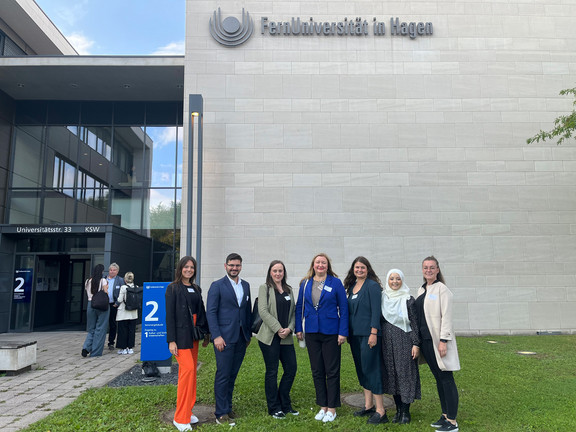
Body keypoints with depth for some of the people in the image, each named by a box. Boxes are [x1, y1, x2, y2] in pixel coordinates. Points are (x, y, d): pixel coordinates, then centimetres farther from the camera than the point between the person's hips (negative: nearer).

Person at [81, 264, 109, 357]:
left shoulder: (88, 281, 7)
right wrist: (107, 287, 8)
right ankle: (95, 352, 7)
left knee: (91, 329, 16)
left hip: (90, 304, 4)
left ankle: (86, 348, -2)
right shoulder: (103, 281, -7)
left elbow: (87, 292, 12)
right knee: (100, 329, 4)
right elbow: (106, 294, -9)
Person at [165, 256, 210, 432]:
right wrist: (171, 340, -14)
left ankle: (187, 412, 21)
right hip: (180, 335, -6)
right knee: (188, 369, -14)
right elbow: (169, 315, -10)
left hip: (194, 335, 6)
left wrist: (206, 333, 11)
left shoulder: (196, 289, 12)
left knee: (190, 371, 10)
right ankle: (180, 418, -4)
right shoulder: (173, 288, -5)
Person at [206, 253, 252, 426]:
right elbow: (211, 312, -8)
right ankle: (221, 413, 9)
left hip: (241, 338, 5)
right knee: (223, 375, -1)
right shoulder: (217, 286, -4)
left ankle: (227, 407, 25)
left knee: (232, 375, 12)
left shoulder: (245, 285, 13)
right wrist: (216, 336, -14)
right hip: (224, 338, -5)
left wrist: (249, 333, 12)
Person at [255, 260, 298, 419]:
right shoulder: (264, 288, -2)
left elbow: (293, 311, 12)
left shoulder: (289, 290, 13)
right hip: (270, 337, -5)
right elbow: (263, 311, -11)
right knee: (272, 372, 4)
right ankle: (274, 408, 18)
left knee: (291, 369, 6)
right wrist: (278, 329, -14)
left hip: (286, 337, 5)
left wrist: (289, 328, -4)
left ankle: (285, 404, 24)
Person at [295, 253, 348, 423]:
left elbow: (343, 308, -4)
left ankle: (332, 408, 18)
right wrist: (298, 328, 4)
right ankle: (322, 406, 25)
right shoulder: (305, 283, 5)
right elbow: (299, 306, 10)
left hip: (330, 332, -3)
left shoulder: (335, 283, -4)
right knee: (317, 371, 12)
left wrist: (343, 332, -9)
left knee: (332, 371, 5)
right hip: (311, 332, 4)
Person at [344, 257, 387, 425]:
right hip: (355, 335, 8)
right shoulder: (352, 286, 12)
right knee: (361, 369, 13)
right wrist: (348, 332, 15)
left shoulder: (372, 285, -9)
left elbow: (376, 310, -14)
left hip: (368, 334, -7)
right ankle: (368, 406, 25)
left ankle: (380, 411, 4)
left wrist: (373, 333, -19)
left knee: (371, 369, -5)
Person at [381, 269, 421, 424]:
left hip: (404, 341, -4)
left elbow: (415, 323, -5)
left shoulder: (408, 300, -5)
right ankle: (398, 409, 21)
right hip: (387, 341, 4)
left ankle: (406, 411, 12)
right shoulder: (383, 298, 6)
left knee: (404, 373, 0)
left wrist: (416, 344, -10)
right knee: (391, 374, 8)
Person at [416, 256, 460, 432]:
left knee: (446, 378, -2)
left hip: (438, 340, -7)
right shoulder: (421, 290, 14)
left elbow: (446, 316, -14)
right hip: (425, 340, 7)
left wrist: (443, 340, -19)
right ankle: (445, 415, 24)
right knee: (438, 378, 14)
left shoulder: (441, 289, -8)